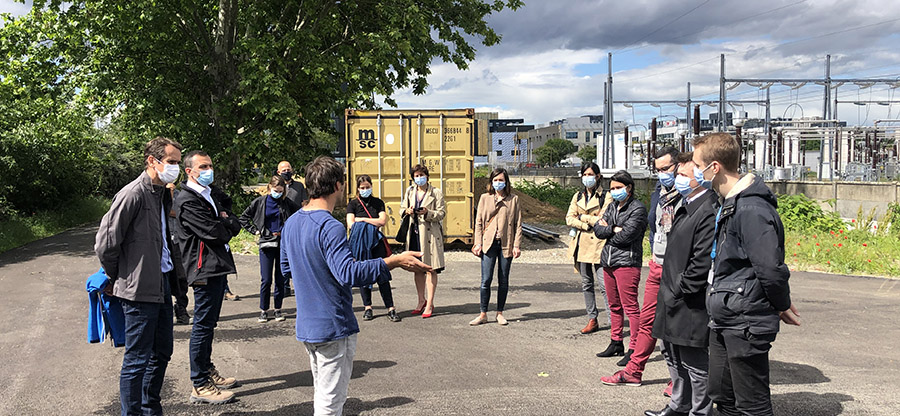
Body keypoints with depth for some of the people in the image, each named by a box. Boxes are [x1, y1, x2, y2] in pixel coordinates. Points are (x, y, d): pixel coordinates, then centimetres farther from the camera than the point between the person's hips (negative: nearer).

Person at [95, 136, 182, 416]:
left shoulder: (163, 194, 12)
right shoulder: (133, 194, -16)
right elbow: (105, 244, -16)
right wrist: (116, 278, -3)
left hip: (162, 285, 9)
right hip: (140, 290, -9)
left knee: (161, 353, 17)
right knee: (137, 360, 0)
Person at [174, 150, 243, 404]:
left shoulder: (209, 195, 17)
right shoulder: (187, 200, -13)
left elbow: (235, 224, 14)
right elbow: (213, 233, -20)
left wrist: (224, 222, -7)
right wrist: (226, 227, 0)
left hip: (218, 267, 10)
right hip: (204, 269, -10)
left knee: (209, 323, 18)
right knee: (203, 325, -5)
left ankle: (208, 370, 29)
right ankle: (200, 386, 0)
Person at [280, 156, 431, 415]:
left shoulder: (291, 223, 6)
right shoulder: (330, 227, -22)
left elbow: (286, 268, 18)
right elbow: (348, 273, -33)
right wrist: (394, 261, -33)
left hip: (305, 326, 9)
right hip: (333, 328, -9)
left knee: (322, 393, 22)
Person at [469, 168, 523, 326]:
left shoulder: (513, 199, 6)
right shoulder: (484, 198, 8)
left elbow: (518, 224, 4)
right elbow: (478, 222, 7)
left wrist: (517, 245, -3)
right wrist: (478, 243, -1)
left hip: (506, 244, 0)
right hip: (489, 243, 0)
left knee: (503, 280, 6)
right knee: (486, 280, -5)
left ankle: (500, 313, 17)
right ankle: (483, 314, 4)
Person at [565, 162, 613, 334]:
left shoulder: (606, 197, -1)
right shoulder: (578, 196, 14)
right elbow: (569, 218, 4)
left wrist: (582, 217, -5)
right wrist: (588, 224, -10)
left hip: (598, 244, -6)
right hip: (582, 244, 6)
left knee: (604, 284, -12)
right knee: (587, 284, 10)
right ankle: (592, 320, 18)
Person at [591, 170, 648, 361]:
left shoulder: (638, 209, -7)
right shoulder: (613, 207, 17)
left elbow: (626, 236, -17)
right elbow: (598, 229, 7)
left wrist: (607, 230, -1)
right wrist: (614, 229, -11)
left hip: (627, 263, -8)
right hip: (608, 263, 8)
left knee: (630, 307, -7)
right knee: (614, 306, 15)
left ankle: (634, 348, -3)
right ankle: (616, 343, 25)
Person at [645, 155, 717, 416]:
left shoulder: (708, 212, -20)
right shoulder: (686, 206, 12)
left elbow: (703, 262, -23)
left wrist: (680, 290, -16)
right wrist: (668, 288, 15)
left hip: (691, 305, -10)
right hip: (673, 297, 10)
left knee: (695, 362, 4)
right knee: (674, 356, 22)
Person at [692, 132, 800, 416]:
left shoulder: (752, 209, -22)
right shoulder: (728, 204, 12)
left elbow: (771, 268, -23)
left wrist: (782, 307, -7)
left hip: (745, 324, -10)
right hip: (724, 321, 10)